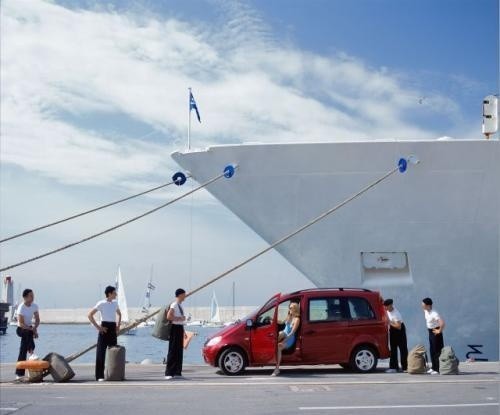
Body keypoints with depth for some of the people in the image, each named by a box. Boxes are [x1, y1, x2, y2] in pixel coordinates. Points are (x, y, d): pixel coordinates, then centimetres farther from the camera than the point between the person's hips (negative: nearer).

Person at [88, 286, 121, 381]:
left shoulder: (115, 303, 10)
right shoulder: (101, 303, -7)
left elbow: (119, 314, 28)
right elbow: (90, 315, -9)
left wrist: (118, 326, 14)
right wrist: (97, 327, -12)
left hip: (113, 329, 6)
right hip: (104, 329, -6)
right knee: (101, 353, -6)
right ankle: (99, 376, -5)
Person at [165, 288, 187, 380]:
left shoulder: (180, 305, 15)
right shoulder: (174, 305, -13)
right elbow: (169, 317, -24)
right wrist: (179, 318, -18)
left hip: (180, 328, 9)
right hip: (175, 328, -9)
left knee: (179, 351, 11)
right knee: (173, 351, -8)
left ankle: (177, 372, 17)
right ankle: (168, 373, -6)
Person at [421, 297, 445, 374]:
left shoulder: (434, 314, -27)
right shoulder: (425, 311, -1)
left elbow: (442, 323, -38)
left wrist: (439, 331, -24)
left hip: (435, 332, -9)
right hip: (430, 331, 9)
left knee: (437, 351, -4)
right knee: (432, 351, 15)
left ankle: (438, 369, 1)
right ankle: (434, 368, 25)